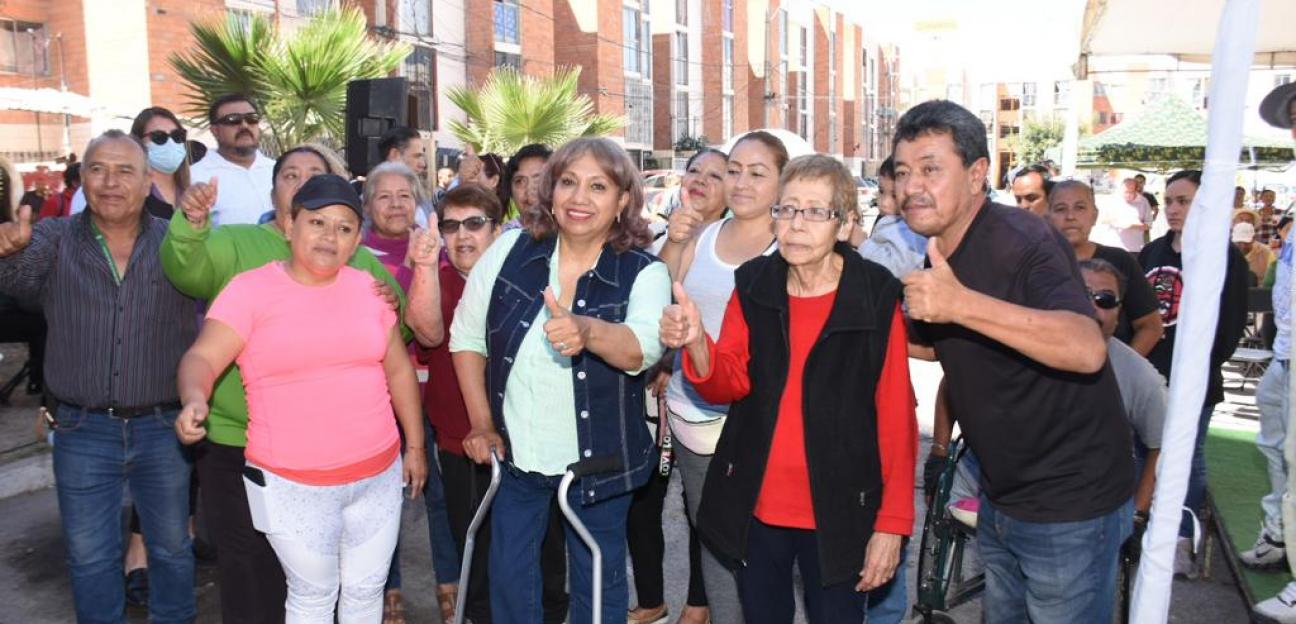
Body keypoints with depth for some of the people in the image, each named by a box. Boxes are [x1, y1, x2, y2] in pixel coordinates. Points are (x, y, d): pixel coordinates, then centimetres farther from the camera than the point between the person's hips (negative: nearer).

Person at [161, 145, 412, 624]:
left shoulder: (360, 261, 7)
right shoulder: (236, 244, 0)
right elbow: (185, 266, -18)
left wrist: (393, 308, -16)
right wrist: (191, 222, -38)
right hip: (237, 443, -2)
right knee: (251, 579, 10)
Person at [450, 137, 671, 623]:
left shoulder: (644, 273, -13)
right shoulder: (511, 250, -7)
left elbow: (641, 350, -32)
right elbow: (466, 335, 3)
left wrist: (587, 330, -52)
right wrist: (482, 423, 1)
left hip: (599, 460, -2)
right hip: (515, 452, 2)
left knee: (598, 585, 14)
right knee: (509, 576, 16)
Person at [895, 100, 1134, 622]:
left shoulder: (1020, 241, -23)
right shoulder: (939, 254, 3)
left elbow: (1087, 349, -39)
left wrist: (962, 303, -48)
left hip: (1070, 506, -8)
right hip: (1000, 499, 8)